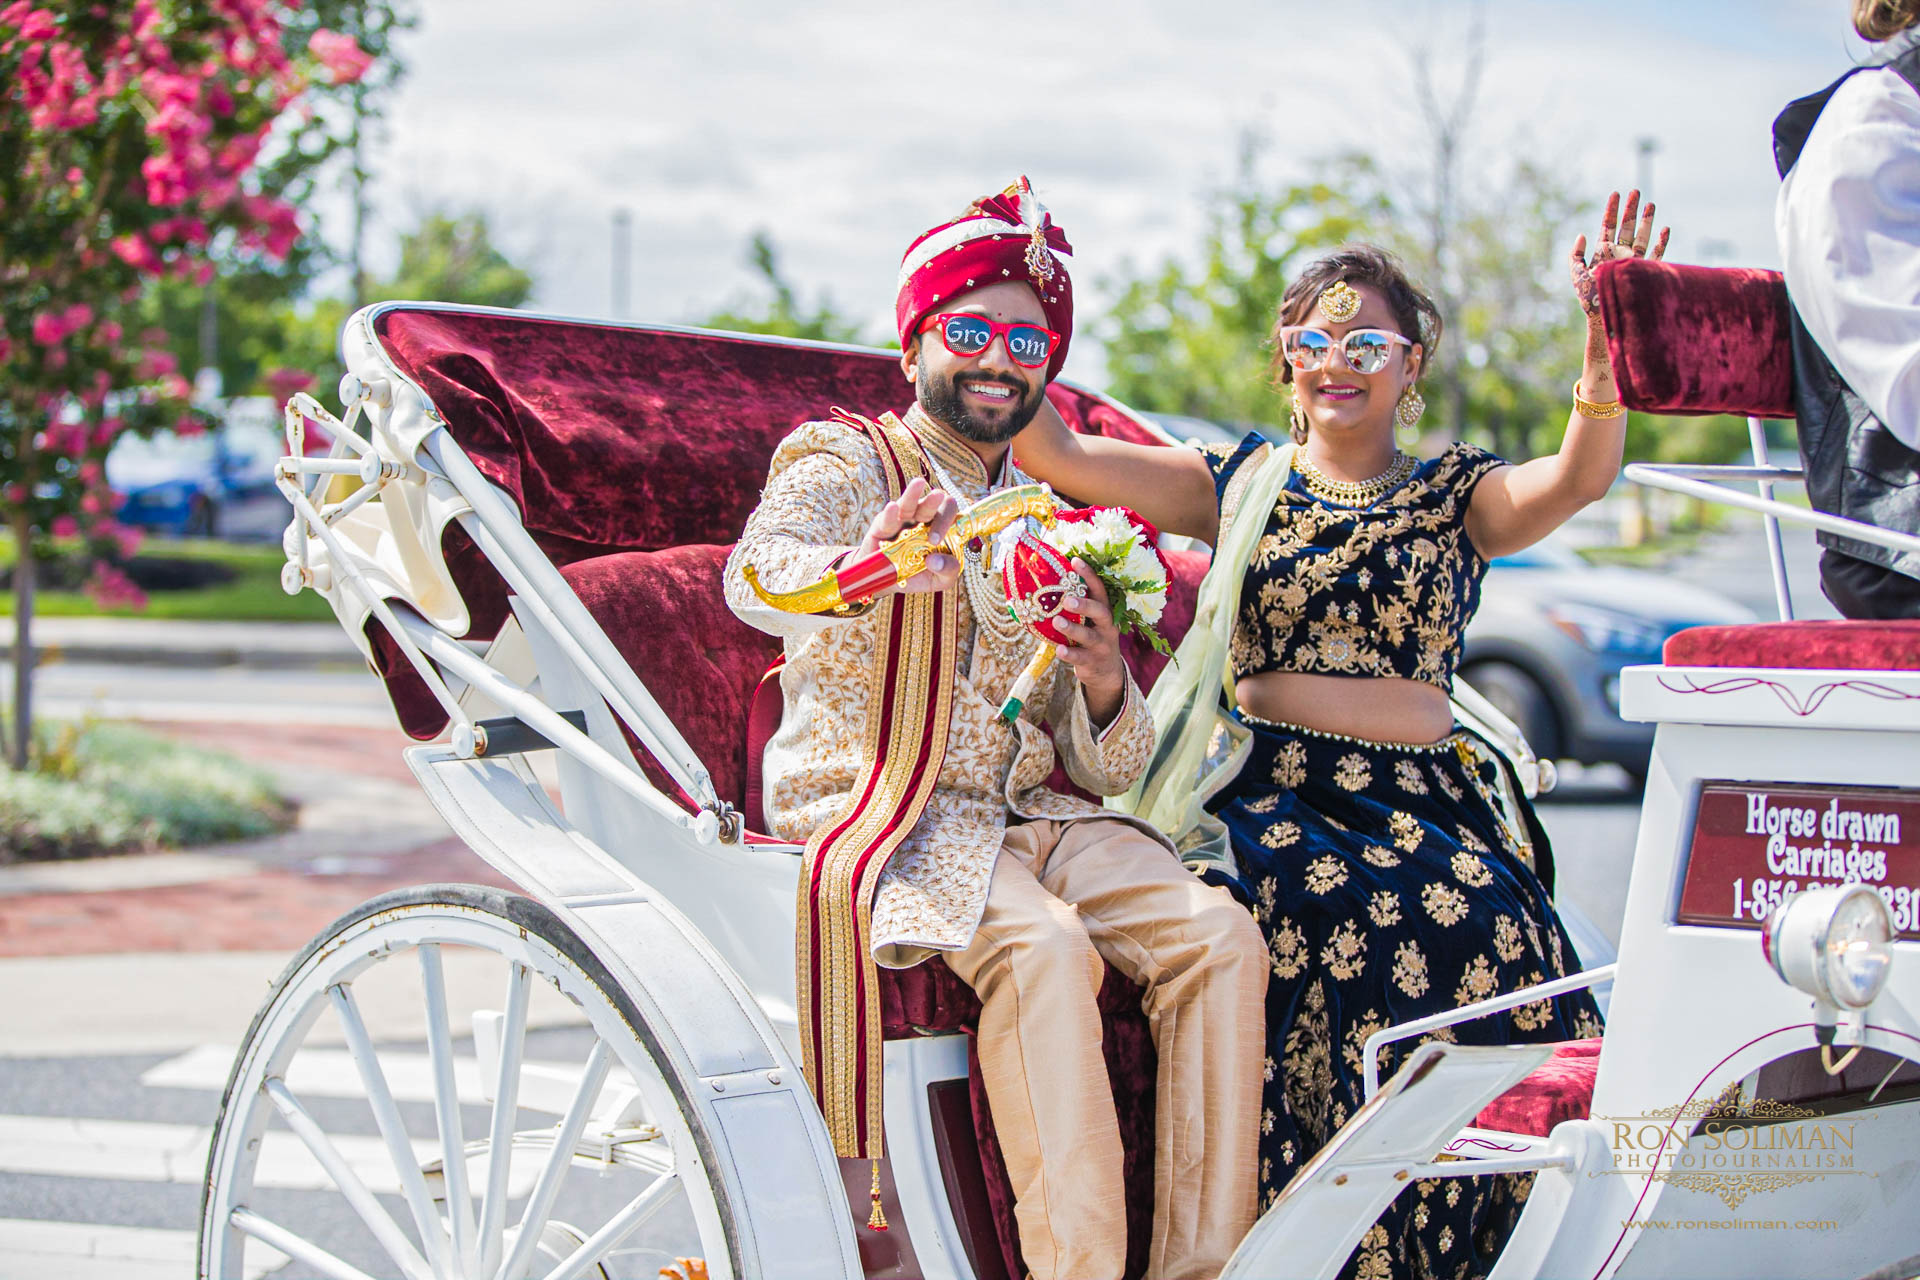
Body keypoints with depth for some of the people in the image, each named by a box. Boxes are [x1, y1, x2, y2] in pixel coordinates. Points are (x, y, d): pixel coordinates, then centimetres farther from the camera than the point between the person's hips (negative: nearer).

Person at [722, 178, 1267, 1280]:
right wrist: (858, 567, -45)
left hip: (1032, 811, 6)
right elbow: (757, 574, -22)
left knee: (1218, 934, -18)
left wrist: (1102, 681, -9)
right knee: (1044, 945, -33)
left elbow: (1106, 770, 15)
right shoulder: (844, 465, 3)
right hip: (875, 806, -5)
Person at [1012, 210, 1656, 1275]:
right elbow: (1055, 451, 8)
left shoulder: (1458, 496, 13)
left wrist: (1604, 344, -27)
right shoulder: (1239, 483, 16)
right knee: (1345, 911, -31)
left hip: (1420, 795, 1)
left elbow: (1580, 477, -9)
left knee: (1488, 923, -28)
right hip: (1267, 788, 0)